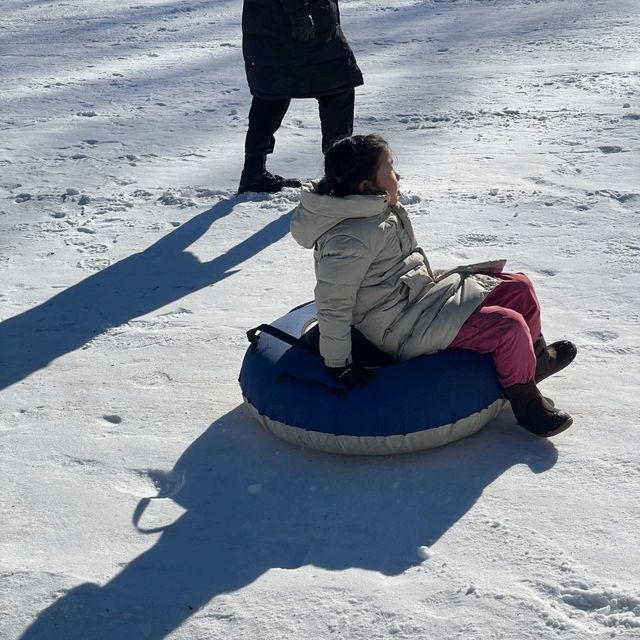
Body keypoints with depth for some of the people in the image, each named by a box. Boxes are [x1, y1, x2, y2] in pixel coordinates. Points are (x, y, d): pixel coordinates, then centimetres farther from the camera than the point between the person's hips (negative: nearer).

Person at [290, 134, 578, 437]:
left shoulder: (381, 212, 5)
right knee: (509, 326, -21)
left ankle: (535, 357, 30)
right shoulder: (350, 239, -26)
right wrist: (338, 367, -21)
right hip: (405, 329, -10)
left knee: (520, 288, 9)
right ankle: (524, 398, 1)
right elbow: (333, 305, -24)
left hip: (426, 291, 10)